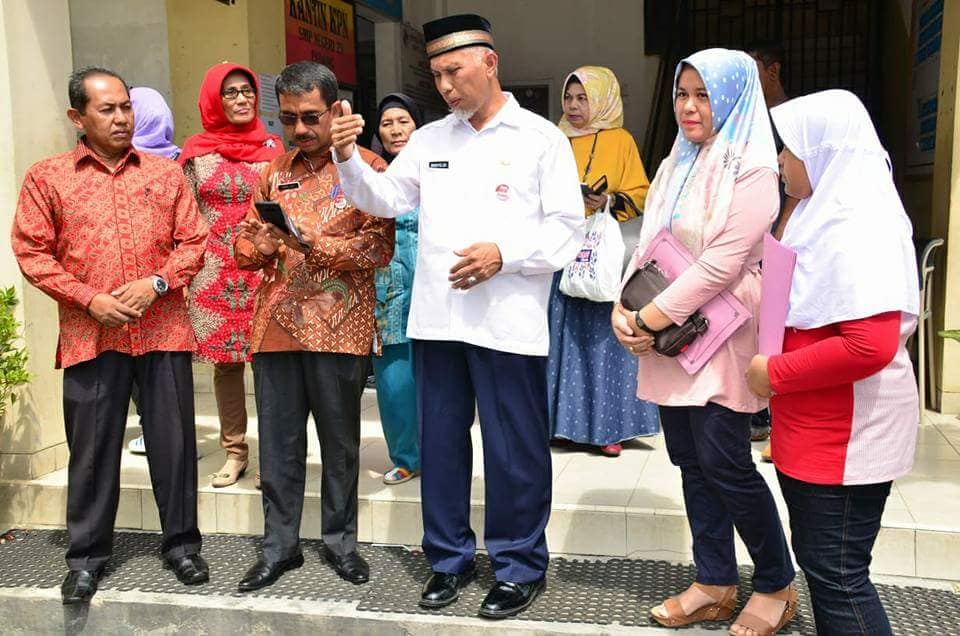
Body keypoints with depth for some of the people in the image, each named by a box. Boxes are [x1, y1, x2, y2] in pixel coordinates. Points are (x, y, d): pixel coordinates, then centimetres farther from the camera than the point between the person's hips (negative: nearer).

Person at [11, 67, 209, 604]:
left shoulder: (165, 172, 9)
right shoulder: (47, 177, 5)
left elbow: (194, 241, 6)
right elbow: (32, 252, 2)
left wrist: (157, 284, -9)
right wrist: (88, 299, -9)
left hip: (164, 330, 1)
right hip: (91, 335, -1)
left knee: (174, 441, 7)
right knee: (93, 447, 7)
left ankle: (182, 544, 22)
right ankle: (87, 556, 22)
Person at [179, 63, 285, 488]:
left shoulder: (271, 147, 6)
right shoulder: (196, 152, 5)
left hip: (265, 269, 0)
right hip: (214, 274, 1)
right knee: (224, 362, 6)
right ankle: (234, 452, 18)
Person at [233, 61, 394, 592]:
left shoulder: (366, 168, 0)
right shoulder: (275, 169, 14)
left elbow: (380, 247, -9)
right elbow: (244, 244, 14)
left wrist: (314, 243, -19)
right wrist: (264, 241, -9)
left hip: (338, 326, -4)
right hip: (277, 324, 4)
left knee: (340, 440, 8)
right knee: (277, 441, 9)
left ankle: (340, 539, 25)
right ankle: (280, 545, 23)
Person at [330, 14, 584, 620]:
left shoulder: (541, 138, 1)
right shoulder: (430, 139, 14)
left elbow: (568, 229, -4)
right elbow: (386, 198, 11)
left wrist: (504, 254, -17)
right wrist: (350, 159, -6)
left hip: (508, 323, -4)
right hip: (436, 318, 5)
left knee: (514, 450, 4)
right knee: (441, 444, 13)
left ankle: (521, 566, 22)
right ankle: (450, 558, 29)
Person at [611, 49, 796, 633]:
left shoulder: (751, 169, -10)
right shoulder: (676, 165, 13)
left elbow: (721, 264, -18)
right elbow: (648, 246, 12)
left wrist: (648, 319, -17)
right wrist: (625, 309, -4)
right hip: (670, 336, 7)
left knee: (724, 462, -5)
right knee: (691, 460, 10)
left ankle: (777, 586, 17)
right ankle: (716, 585, 23)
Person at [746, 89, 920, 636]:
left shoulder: (857, 228, -19)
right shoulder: (825, 215, 12)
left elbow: (872, 345, -29)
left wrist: (775, 373, -20)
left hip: (845, 437, -10)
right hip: (812, 430, 10)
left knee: (836, 575, 1)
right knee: (817, 558, 19)